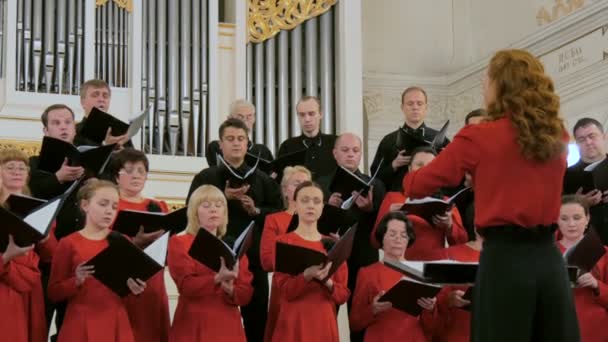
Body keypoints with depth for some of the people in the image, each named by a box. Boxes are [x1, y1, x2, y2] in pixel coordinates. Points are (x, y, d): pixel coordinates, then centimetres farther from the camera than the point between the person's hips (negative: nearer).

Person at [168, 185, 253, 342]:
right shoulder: (179, 243, 3)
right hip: (193, 327, -3)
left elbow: (246, 293, 6)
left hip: (228, 327, 3)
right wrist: (218, 278, -27)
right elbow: (186, 285, -11)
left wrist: (229, 289, -15)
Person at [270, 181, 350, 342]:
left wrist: (326, 281, -14)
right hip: (293, 326, -3)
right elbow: (286, 290, -7)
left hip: (325, 326, 3)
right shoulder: (283, 242, 2)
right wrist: (307, 275, -25)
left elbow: (343, 294, 7)